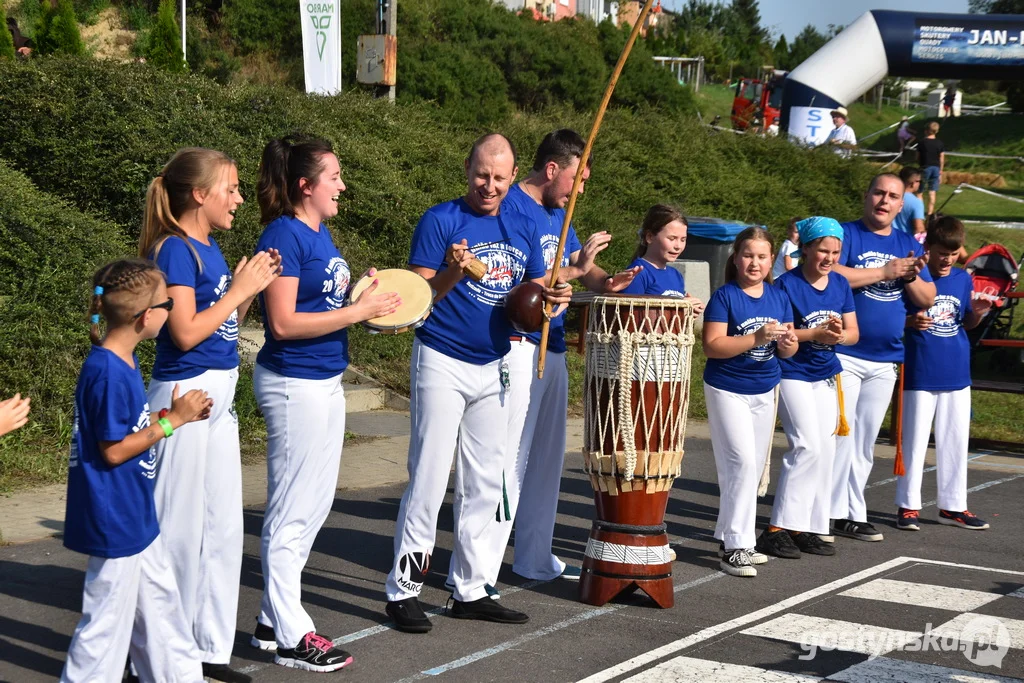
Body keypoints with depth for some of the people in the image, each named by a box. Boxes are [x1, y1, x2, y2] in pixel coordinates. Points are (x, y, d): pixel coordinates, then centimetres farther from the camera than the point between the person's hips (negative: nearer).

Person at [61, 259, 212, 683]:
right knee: (108, 619, 0)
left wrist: (177, 414, 5)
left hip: (137, 515, 10)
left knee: (159, 601, 21)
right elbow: (114, 450, -21)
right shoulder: (106, 372, -23)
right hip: (114, 520, -10)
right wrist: (171, 420, -16)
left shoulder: (124, 361, 7)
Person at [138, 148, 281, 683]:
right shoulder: (176, 249, -14)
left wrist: (252, 287, 3)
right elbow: (186, 332, -20)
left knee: (223, 527, 12)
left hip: (219, 396, 9)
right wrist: (239, 289, -13)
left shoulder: (209, 248, 12)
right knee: (180, 529, -1)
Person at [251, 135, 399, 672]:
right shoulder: (283, 235, -16)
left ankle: (273, 620, 25)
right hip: (294, 383, -10)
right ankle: (291, 637, 6)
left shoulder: (322, 234, 11)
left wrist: (370, 297, 3)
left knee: (315, 506, 15)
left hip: (326, 381, 10)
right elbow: (283, 323, -21)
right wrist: (357, 312, -19)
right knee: (292, 512, -2)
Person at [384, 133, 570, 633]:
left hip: (494, 368, 6)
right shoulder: (440, 221, -9)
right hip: (442, 365, -6)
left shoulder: (524, 229, 8)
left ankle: (470, 590, 18)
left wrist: (550, 298, -12)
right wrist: (452, 273, -32)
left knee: (484, 483, 10)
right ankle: (402, 590, 1)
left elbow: (534, 292, 10)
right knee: (429, 478, -6)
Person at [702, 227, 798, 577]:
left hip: (765, 391, 6)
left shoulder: (779, 297, 6)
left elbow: (787, 350, 9)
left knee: (754, 466, 11)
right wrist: (756, 338, -28)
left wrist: (788, 344, -15)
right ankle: (736, 546, -9)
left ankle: (731, 537, 24)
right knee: (742, 463, -14)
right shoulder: (724, 297, -11)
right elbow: (712, 346, -20)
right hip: (728, 390, -6)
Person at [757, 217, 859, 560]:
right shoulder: (787, 284, -12)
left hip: (825, 376, 7)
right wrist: (815, 333, -24)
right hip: (792, 374, -7)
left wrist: (839, 335, -14)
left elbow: (854, 332, 8)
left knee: (825, 449, 6)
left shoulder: (840, 284, 6)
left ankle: (807, 529, 14)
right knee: (808, 446, -16)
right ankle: (778, 529, -12)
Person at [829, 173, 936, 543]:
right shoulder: (846, 234, -3)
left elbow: (927, 299, 11)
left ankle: (852, 513, 18)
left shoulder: (908, 245, 13)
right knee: (839, 436, -8)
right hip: (844, 355, -6)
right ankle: (827, 513, -2)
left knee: (865, 442, 11)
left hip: (885, 360, 6)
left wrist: (912, 276, -10)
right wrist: (885, 271, -16)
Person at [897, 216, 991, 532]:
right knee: (914, 440, 2)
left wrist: (978, 313, -7)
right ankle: (908, 505, 10)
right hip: (920, 374, -5)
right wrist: (911, 322, -23)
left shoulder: (963, 279, 6)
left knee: (955, 441, 10)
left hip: (956, 374, 5)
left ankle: (952, 506, 20)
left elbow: (966, 323, 14)